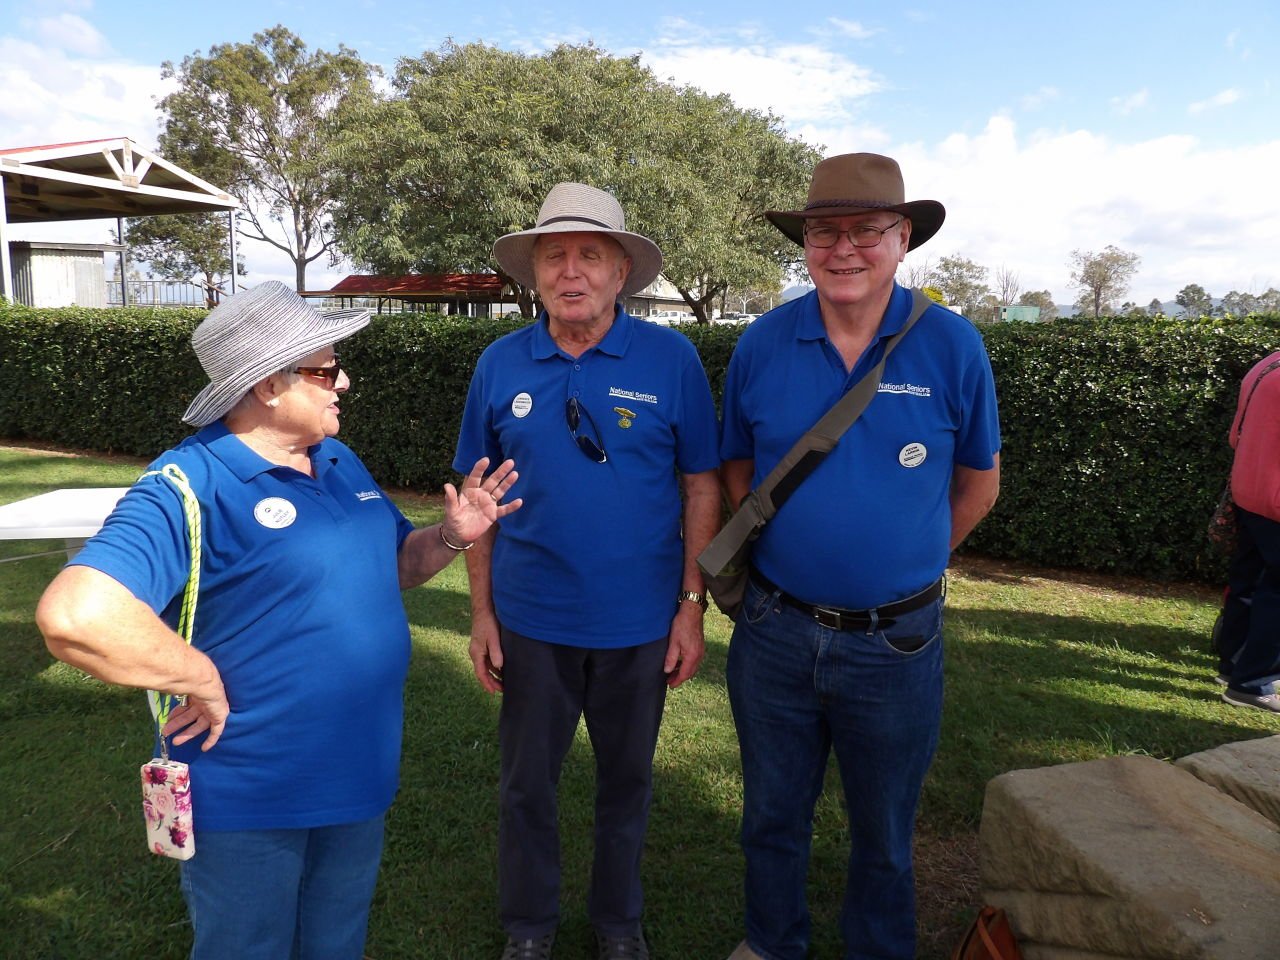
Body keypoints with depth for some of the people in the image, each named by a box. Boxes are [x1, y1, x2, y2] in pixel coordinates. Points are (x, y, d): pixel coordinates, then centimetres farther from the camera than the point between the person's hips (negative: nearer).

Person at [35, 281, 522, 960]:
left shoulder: (340, 462, 4)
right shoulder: (192, 486, -23)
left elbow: (393, 564, 15)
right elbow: (74, 615, -37)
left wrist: (451, 536, -6)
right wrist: (203, 682, -26)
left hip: (360, 775, 7)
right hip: (249, 800, -7)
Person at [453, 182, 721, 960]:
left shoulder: (671, 359, -9)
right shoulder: (501, 364, -3)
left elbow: (701, 487, -4)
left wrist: (692, 606, -6)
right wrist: (482, 613, 1)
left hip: (640, 624, -1)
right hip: (532, 623, 1)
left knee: (628, 779, 18)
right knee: (527, 783, 17)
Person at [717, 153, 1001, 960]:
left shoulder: (952, 346, -9)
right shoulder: (762, 344, -5)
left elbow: (978, 484, 4)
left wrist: (906, 564, 10)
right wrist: (776, 558, 7)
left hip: (896, 642, -1)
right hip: (774, 632, 2)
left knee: (885, 833, 19)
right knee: (773, 815, 21)